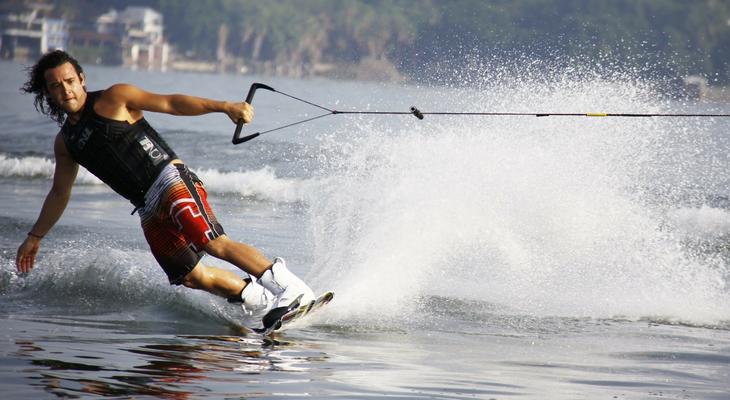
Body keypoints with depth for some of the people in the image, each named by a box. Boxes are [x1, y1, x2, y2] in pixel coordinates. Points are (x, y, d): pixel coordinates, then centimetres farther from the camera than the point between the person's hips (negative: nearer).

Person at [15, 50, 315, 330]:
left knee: (214, 244, -25)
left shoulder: (113, 99, 2)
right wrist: (35, 237, 33)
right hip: (149, 210, 6)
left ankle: (292, 289, -29)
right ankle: (259, 301, 6)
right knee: (191, 276, -6)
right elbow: (59, 194, 31)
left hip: (171, 180, -6)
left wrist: (222, 107, -17)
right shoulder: (65, 143, 18)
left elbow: (170, 104, -6)